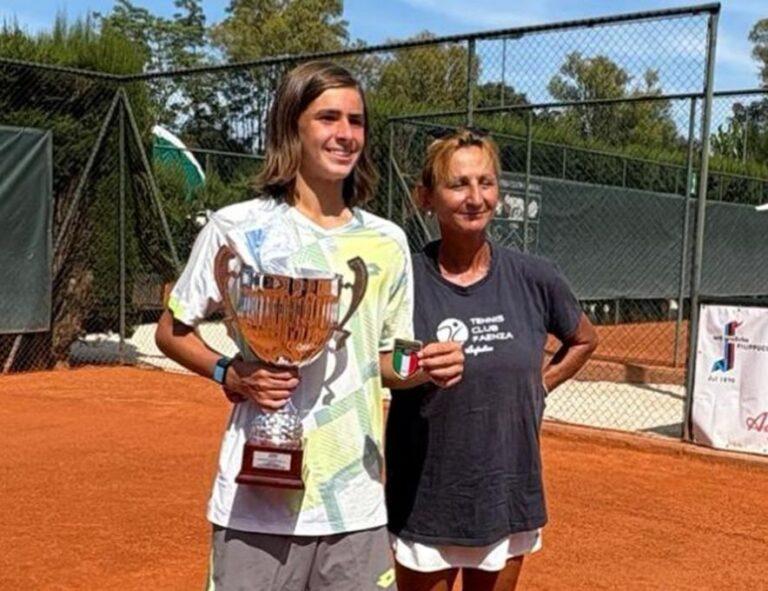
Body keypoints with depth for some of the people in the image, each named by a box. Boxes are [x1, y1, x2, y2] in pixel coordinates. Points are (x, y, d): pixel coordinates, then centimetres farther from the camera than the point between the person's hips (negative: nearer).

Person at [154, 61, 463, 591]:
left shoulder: (388, 241, 8)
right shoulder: (238, 228, -4)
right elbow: (172, 331, 4)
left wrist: (428, 366, -5)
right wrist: (231, 374, -13)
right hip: (260, 501, -3)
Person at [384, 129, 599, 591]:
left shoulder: (534, 279, -4)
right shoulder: (405, 279, -11)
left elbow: (584, 340, 14)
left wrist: (537, 388, 6)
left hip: (509, 496, 3)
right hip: (426, 499, -2)